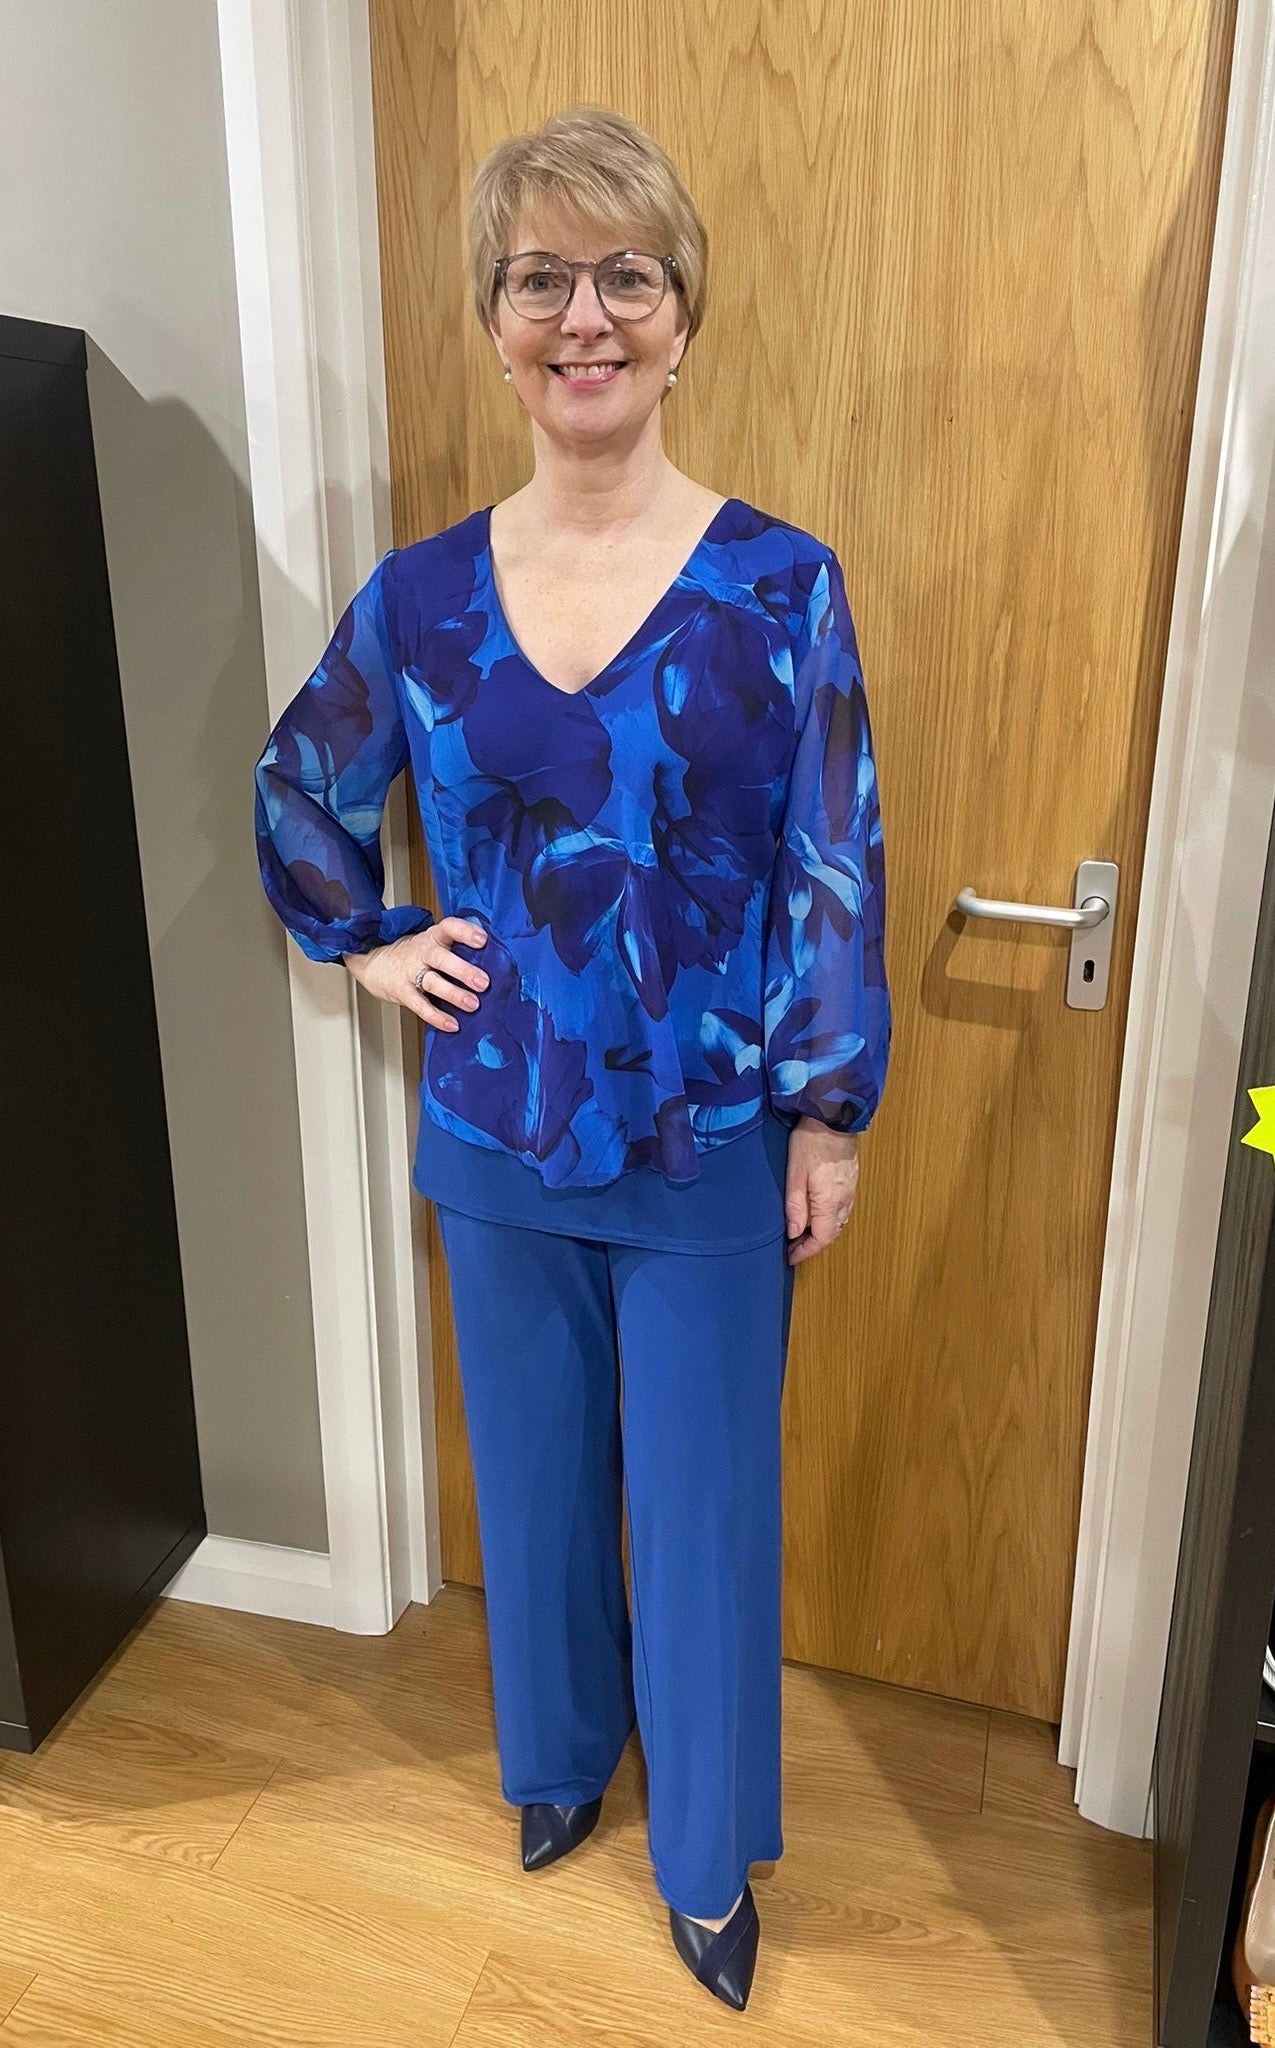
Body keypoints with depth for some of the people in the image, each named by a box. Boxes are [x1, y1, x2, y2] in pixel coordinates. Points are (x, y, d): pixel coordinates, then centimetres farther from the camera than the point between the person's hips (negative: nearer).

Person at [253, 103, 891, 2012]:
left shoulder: (783, 586, -9)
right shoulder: (420, 596, -2)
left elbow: (837, 871, -7)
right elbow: (299, 800, 14)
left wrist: (830, 1113, -7)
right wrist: (369, 945, 4)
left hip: (710, 1155, -2)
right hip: (496, 1142, 3)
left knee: (705, 1502, 13)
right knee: (539, 1474, 21)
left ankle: (711, 1856, 40)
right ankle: (559, 1756, 50)